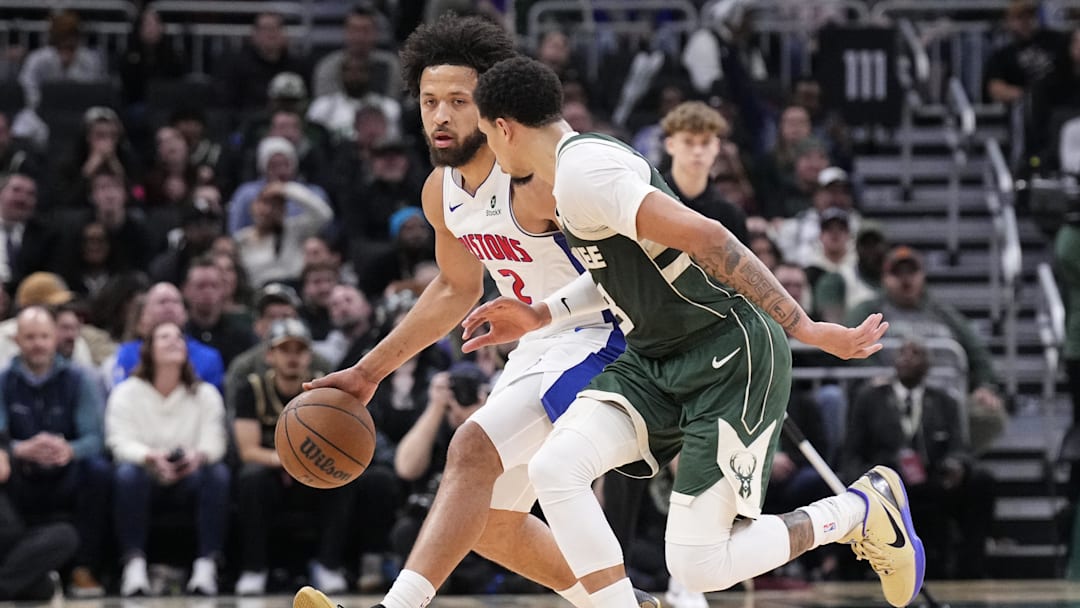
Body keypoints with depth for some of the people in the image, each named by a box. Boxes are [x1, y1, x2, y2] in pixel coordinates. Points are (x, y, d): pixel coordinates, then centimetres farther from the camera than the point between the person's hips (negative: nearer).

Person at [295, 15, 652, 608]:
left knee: (473, 448, -28)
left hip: (600, 337, -9)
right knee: (490, 526, 12)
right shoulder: (442, 192, 2)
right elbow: (457, 287, 20)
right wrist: (369, 371, 20)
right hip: (538, 344, 10)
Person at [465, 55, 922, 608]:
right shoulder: (575, 169, 12)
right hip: (657, 361, 9)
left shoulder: (582, 173, -20)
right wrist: (541, 315, 22)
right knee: (554, 469, -11)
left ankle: (862, 509, 11)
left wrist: (804, 328, -27)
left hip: (731, 359, -9)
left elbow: (705, 238, -26)